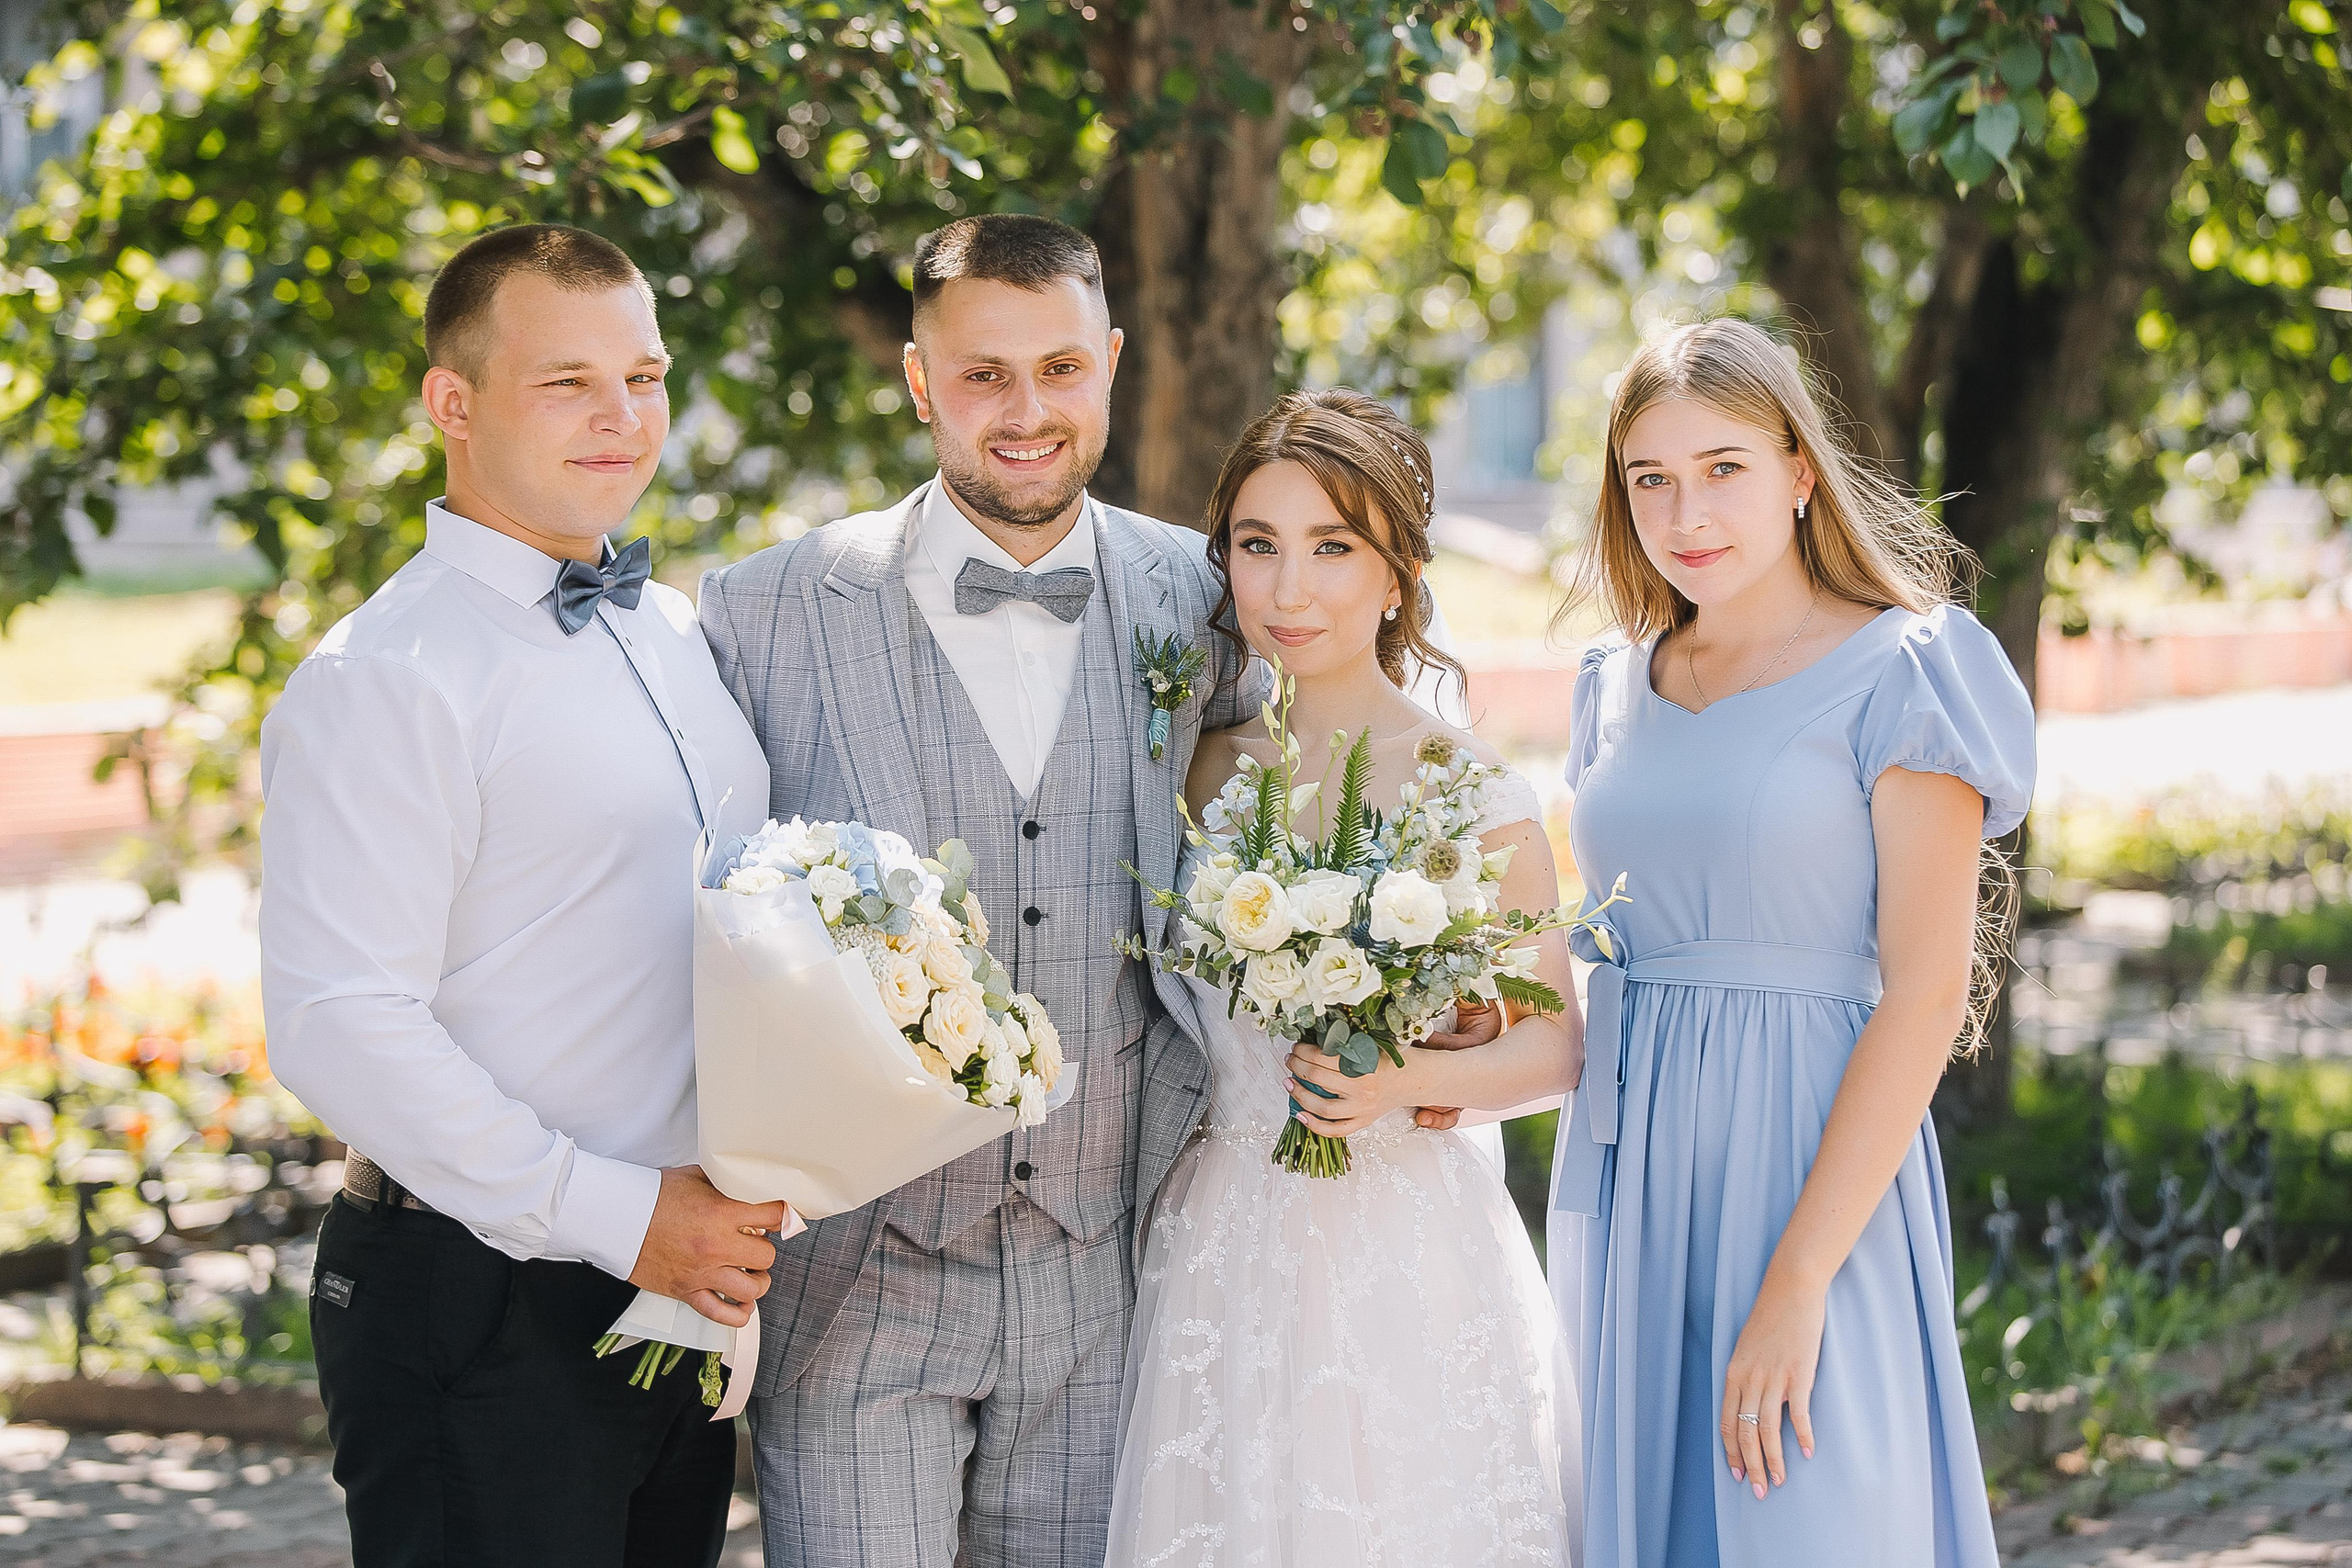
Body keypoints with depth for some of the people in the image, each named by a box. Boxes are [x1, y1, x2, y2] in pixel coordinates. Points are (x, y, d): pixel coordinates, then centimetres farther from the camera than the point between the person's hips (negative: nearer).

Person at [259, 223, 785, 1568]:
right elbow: (339, 1026, -20)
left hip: (685, 1290, 8)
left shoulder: (680, 634, 12)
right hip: (485, 1314, -7)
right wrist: (619, 1216, -20)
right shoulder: (384, 680, -13)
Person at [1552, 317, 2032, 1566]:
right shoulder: (1619, 690, 12)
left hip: (1809, 1169, -6)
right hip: (1625, 1175, 6)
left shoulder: (1900, 675, -7)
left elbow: (1924, 995, -13)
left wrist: (1796, 1286, -19)